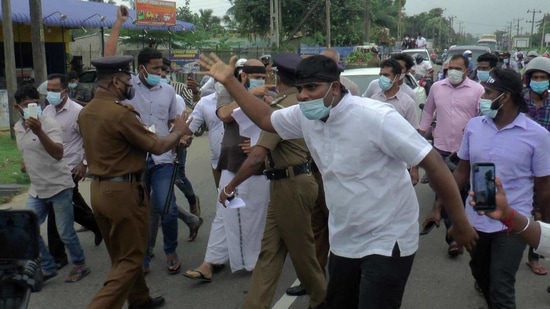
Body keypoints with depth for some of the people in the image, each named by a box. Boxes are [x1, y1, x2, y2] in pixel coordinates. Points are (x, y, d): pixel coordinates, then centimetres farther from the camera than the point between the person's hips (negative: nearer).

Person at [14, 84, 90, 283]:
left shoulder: (49, 124, -16)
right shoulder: (18, 128, 6)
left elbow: (58, 154, -34)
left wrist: (38, 131, -42)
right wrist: (26, 163, 11)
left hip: (59, 187, -7)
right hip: (37, 189, 7)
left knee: (65, 233, 0)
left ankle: (80, 265, 23)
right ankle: (47, 267, 22)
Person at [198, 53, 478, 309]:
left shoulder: (376, 117, -24)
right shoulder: (305, 116, -3)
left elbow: (433, 163, -21)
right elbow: (265, 119, 15)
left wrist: (460, 223, -17)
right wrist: (229, 82, 8)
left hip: (387, 242, -7)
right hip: (344, 242, 7)